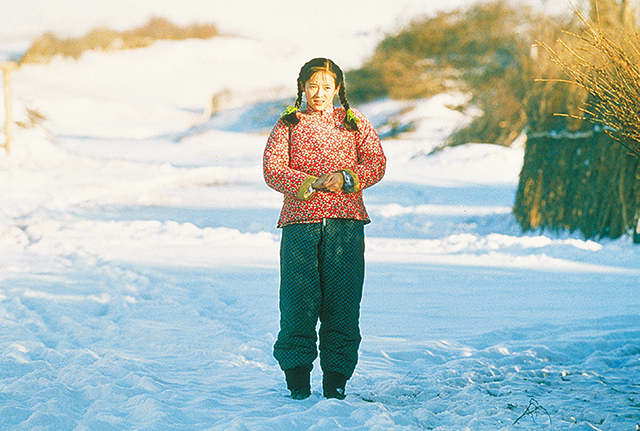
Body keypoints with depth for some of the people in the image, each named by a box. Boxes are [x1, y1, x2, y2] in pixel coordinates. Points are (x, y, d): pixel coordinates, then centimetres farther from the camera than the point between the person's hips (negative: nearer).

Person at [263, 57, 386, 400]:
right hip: (300, 221, -1)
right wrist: (310, 183, -14)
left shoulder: (354, 122, 16)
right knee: (299, 300, -7)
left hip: (345, 222, 1)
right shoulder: (288, 124, 13)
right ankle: (297, 382, 1)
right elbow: (272, 169, 1)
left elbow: (376, 164, 7)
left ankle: (336, 383, 2)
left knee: (342, 301, -4)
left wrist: (346, 178, -12)